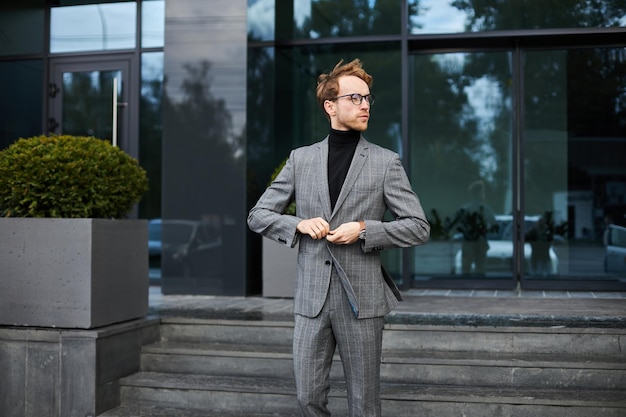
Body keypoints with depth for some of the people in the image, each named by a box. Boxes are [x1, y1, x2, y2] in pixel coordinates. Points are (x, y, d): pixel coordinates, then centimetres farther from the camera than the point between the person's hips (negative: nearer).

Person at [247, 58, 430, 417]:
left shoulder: (386, 162, 1)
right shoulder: (301, 159, 8)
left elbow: (419, 227, 0)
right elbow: (258, 216, 10)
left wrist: (364, 230, -14)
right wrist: (299, 225, -9)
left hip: (362, 299, -2)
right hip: (312, 298, 2)